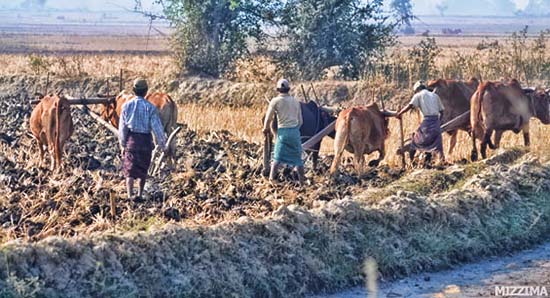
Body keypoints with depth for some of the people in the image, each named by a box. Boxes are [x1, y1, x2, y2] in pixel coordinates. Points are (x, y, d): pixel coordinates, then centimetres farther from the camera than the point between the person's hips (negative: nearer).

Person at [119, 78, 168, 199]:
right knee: (143, 170, 17)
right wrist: (162, 144, -1)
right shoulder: (150, 107, -9)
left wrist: (123, 143, 10)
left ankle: (130, 196, -11)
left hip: (130, 140, 1)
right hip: (146, 141, 0)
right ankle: (140, 194, 27)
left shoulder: (126, 105, -4)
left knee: (129, 170, 2)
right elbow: (157, 128, -10)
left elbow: (122, 127, 0)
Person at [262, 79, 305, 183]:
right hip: (295, 131, 3)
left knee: (277, 158, 4)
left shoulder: (275, 101, -2)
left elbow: (268, 118, 1)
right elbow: (300, 120, 13)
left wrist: (266, 129, 18)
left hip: (282, 131, -3)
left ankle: (272, 179, -2)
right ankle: (302, 181, 12)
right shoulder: (295, 101, 10)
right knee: (298, 158, 10)